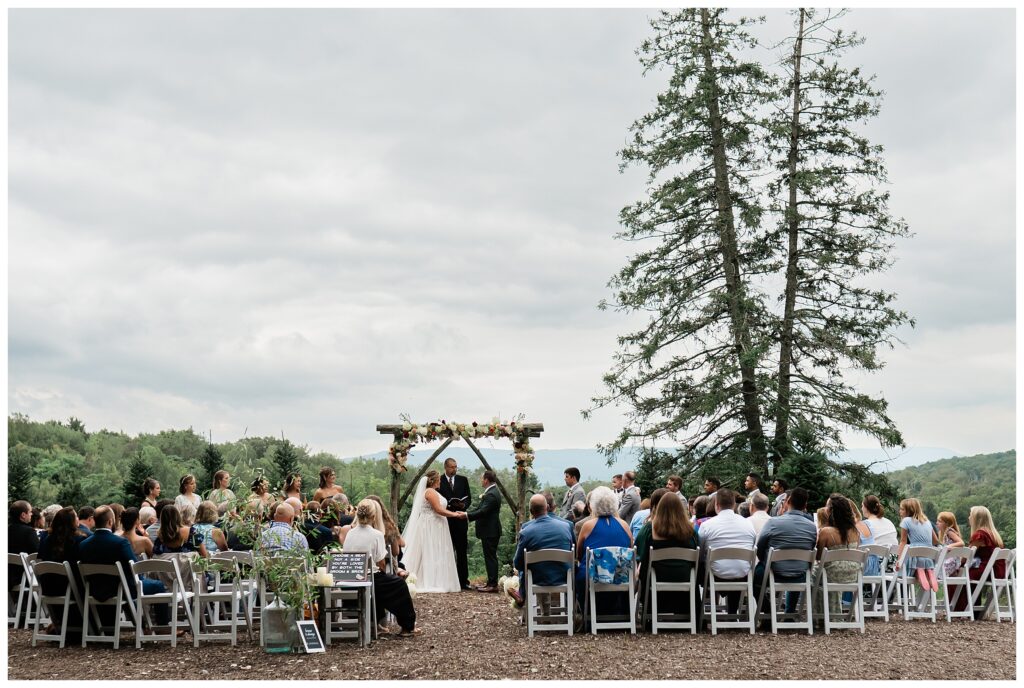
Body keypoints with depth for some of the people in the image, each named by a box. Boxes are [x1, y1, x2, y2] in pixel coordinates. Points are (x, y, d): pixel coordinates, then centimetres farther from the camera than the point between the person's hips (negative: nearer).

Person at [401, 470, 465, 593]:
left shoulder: (431, 492, 18)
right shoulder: (430, 492, -15)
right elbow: (439, 510, -20)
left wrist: (454, 513, 13)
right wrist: (456, 515, -13)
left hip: (433, 528, 10)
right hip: (431, 528, -10)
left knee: (433, 555, 8)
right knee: (431, 555, -8)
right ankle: (430, 583, -6)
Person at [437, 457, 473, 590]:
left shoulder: (463, 480, 10)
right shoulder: (438, 481, 1)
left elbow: (468, 498, 10)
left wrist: (464, 505, -11)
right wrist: (447, 506, -15)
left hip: (460, 520, 2)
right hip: (445, 520, -2)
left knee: (462, 551, 2)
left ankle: (463, 580, 4)